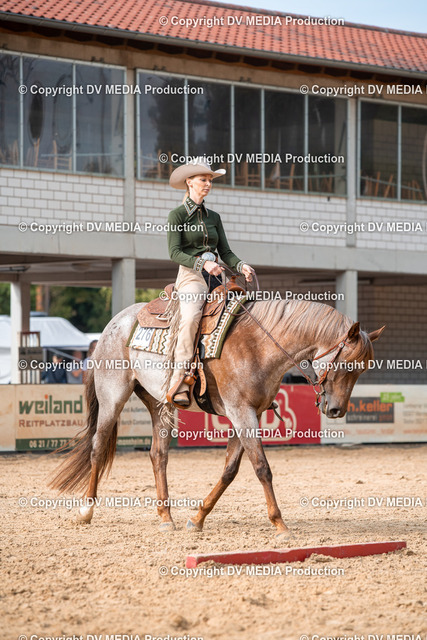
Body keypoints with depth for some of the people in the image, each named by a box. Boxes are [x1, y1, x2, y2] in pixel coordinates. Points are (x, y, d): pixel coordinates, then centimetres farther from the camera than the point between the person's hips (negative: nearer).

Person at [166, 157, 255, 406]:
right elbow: (174, 252, -7)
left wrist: (241, 266, -5)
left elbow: (225, 252, 16)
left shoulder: (214, 217, 20)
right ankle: (179, 381, -38)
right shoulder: (177, 215, 3)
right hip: (191, 276, -6)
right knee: (191, 317, -34)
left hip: (215, 279, 6)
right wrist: (202, 264, -21)